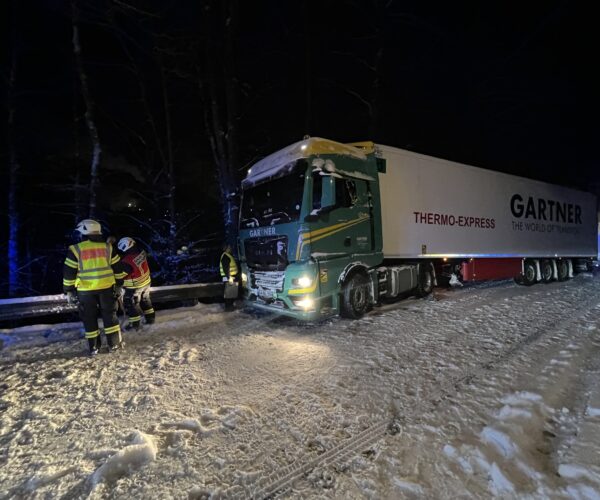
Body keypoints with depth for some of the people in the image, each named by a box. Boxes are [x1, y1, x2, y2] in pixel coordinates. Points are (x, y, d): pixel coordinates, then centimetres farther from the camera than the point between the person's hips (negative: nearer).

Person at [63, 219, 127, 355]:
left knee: (89, 318, 12)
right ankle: (114, 343, 16)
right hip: (106, 287, 2)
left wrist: (68, 290, 5)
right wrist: (119, 284, 16)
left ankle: (94, 347, 20)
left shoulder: (76, 249, -6)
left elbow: (69, 272, -5)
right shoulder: (107, 247, 2)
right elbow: (117, 268, 6)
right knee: (110, 315, 13)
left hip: (85, 290, -1)